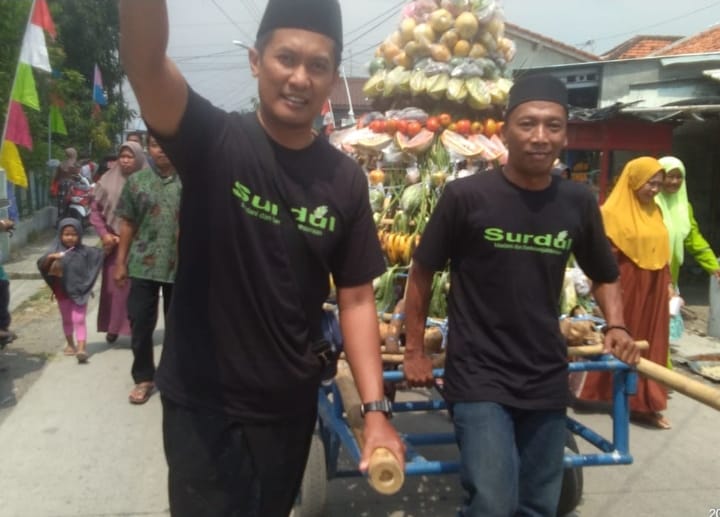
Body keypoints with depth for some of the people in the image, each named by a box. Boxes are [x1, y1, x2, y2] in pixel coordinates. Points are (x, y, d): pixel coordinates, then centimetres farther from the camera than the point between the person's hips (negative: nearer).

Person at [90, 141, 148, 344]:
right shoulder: (108, 180, 3)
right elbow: (95, 209, 7)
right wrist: (104, 234, -3)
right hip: (114, 242, 2)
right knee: (114, 284, 7)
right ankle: (113, 327, 18)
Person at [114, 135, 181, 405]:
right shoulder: (136, 181, 3)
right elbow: (128, 224, 5)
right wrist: (120, 262, 2)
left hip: (182, 266, -1)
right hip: (143, 265, 1)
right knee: (140, 323, 5)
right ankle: (143, 378, 20)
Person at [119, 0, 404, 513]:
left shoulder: (346, 180, -4)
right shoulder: (213, 141, -11)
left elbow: (356, 298, -3)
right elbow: (144, 62, -30)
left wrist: (375, 409, -10)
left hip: (290, 402, 3)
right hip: (201, 400, -3)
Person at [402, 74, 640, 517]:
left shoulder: (579, 202, 0)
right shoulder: (466, 195, -12)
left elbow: (605, 275, 15)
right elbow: (423, 271, -1)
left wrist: (616, 326, -2)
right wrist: (414, 350, 0)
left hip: (546, 379, 5)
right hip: (478, 377, -4)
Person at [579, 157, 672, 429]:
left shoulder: (655, 211, 10)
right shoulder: (613, 212, -11)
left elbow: (662, 250, 17)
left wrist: (667, 285, 15)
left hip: (653, 288, 7)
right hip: (627, 287, -7)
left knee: (650, 343, 11)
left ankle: (645, 402, 22)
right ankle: (629, 403, 18)